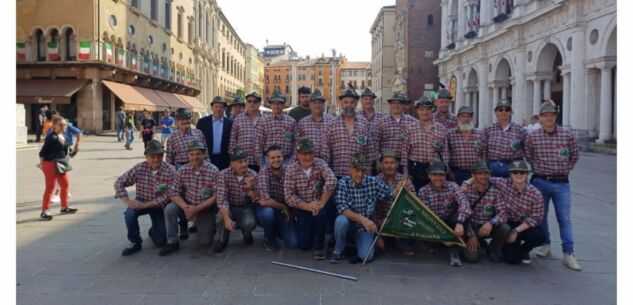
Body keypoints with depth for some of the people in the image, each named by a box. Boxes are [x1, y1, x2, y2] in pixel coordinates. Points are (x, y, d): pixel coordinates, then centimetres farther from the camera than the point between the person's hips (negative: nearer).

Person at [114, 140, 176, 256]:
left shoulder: (170, 171, -22)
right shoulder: (139, 168, -15)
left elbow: (167, 197, -25)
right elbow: (119, 183, -10)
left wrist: (144, 205, -31)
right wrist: (127, 202, -24)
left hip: (159, 206, -1)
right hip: (141, 202, 1)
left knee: (160, 241, -6)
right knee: (130, 213, -33)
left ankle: (153, 231, 33)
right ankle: (135, 242, -8)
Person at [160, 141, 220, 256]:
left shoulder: (213, 171, -17)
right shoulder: (182, 171, -7)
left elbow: (216, 196, -18)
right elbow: (173, 193, -8)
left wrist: (197, 208, -25)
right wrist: (185, 207, -25)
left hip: (206, 210, -2)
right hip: (188, 207, 3)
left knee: (204, 243, -7)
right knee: (169, 208, -25)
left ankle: (210, 227, 29)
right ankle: (172, 242, -9)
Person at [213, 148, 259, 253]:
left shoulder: (253, 175, -11)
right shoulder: (224, 174, -14)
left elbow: (255, 199, -14)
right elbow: (221, 198, -23)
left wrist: (251, 188, -36)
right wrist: (227, 218, -36)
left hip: (246, 208, 0)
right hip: (229, 207, 0)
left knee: (250, 223, -31)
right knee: (222, 217, -32)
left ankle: (247, 234, 9)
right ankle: (222, 240, 1)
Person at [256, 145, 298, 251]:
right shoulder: (264, 172, -19)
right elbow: (265, 200, -29)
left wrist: (288, 210, -21)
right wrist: (284, 207, -20)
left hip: (284, 211, 3)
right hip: (266, 208, -2)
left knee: (293, 243, -13)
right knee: (268, 213, -38)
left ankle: (277, 230, 22)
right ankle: (269, 239, -5)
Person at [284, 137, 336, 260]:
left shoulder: (320, 164, -10)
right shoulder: (291, 169, -9)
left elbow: (331, 181, -28)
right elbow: (288, 196, -15)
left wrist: (321, 203, -31)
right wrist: (307, 206, -26)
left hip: (320, 205, -1)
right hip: (303, 208, 1)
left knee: (320, 212, -35)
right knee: (304, 245, -6)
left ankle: (319, 246, -10)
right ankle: (310, 230, 32)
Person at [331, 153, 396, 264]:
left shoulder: (373, 182, -8)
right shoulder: (342, 183, -15)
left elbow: (392, 195, 0)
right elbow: (342, 209, -25)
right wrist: (362, 219, -38)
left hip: (366, 226, 1)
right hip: (349, 222, 0)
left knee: (366, 256, -22)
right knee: (341, 220, -35)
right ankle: (338, 250, -6)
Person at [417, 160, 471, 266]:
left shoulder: (452, 186, -9)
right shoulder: (423, 191, -10)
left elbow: (464, 203, -25)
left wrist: (459, 223, -43)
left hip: (450, 222, 0)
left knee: (464, 217, -30)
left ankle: (454, 251, -17)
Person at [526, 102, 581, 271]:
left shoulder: (567, 134, -1)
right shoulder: (532, 136, -2)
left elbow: (574, 156, 11)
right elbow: (528, 157, 12)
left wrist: (565, 170, 5)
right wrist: (539, 169, 5)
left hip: (562, 183, 0)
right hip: (540, 181, 1)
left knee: (565, 219, -1)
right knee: (541, 215, 10)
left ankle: (568, 254, 2)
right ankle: (545, 245, 27)